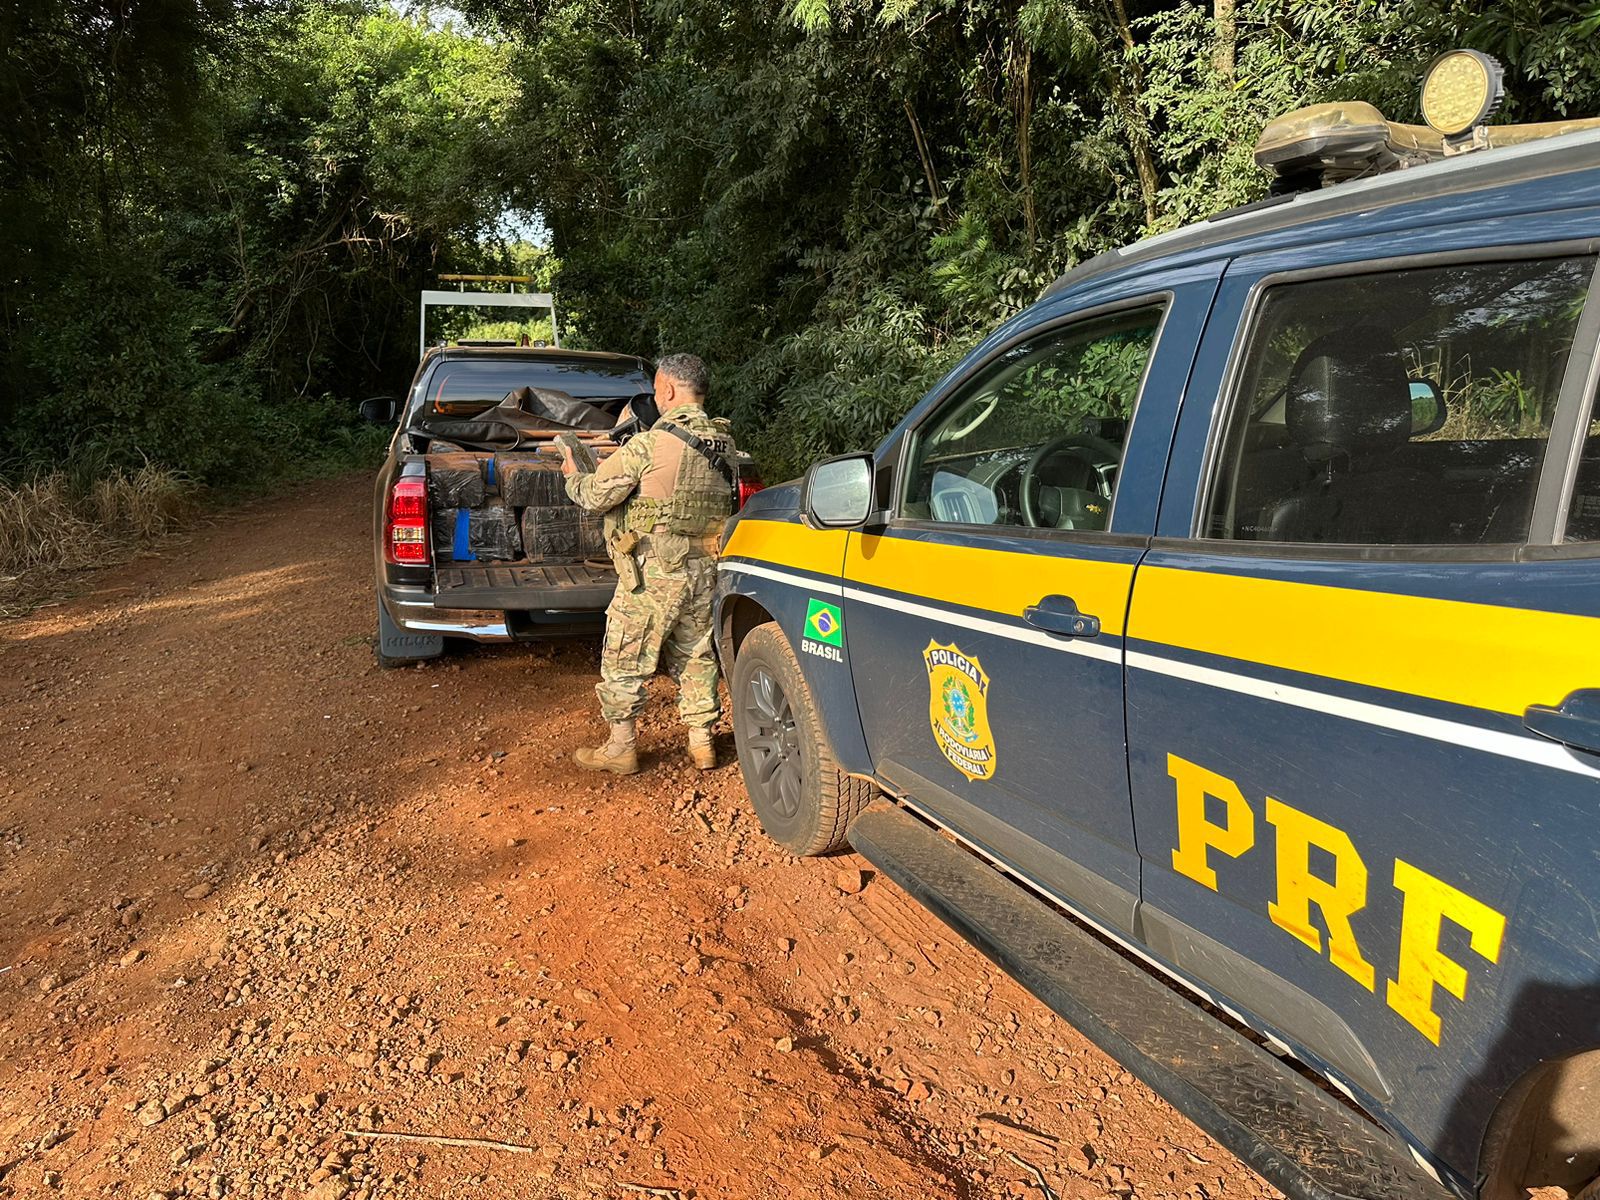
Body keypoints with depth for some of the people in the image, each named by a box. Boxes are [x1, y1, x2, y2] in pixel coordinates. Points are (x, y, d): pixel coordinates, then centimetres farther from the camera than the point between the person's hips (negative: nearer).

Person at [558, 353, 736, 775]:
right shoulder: (724, 443, 3)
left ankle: (621, 747, 18)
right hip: (705, 568, 6)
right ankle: (702, 741, 24)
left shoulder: (649, 446, -17)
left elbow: (595, 495, -12)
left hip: (654, 574, -6)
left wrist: (573, 476, 10)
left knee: (624, 658, 8)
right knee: (696, 655, 18)